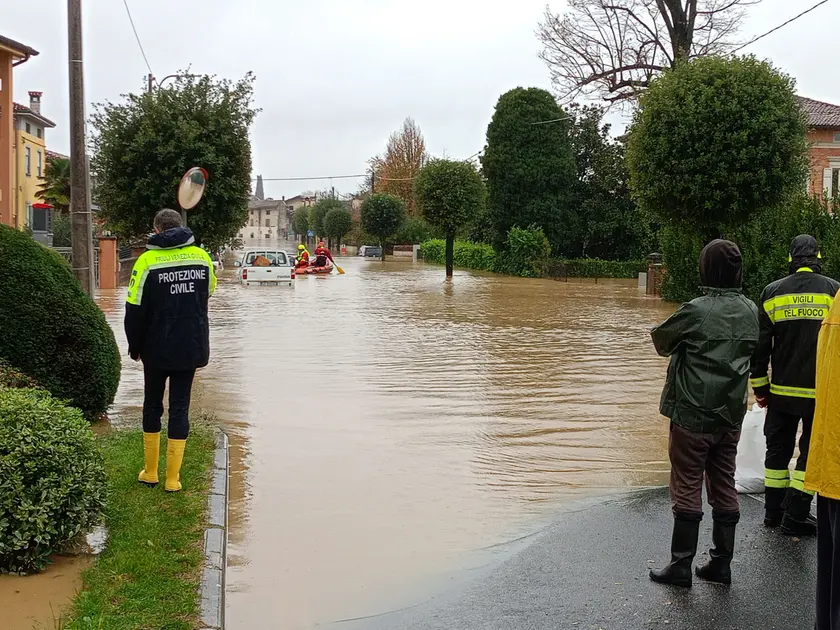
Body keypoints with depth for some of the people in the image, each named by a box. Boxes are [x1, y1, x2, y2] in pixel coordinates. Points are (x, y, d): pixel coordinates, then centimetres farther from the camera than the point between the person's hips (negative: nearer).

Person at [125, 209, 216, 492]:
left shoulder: (147, 261, -11)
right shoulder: (202, 257, -1)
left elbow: (135, 310, -8)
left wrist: (135, 346, 4)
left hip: (157, 349, -2)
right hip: (192, 348, 2)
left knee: (152, 405, 15)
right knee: (180, 407, 7)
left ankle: (150, 472, 21)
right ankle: (173, 478, 6)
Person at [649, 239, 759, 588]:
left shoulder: (696, 311, -17)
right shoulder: (751, 311, 1)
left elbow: (661, 340, -3)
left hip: (692, 415, -5)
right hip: (731, 416, 6)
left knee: (687, 488, 2)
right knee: (724, 488, 12)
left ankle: (681, 564, 8)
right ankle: (721, 563, 19)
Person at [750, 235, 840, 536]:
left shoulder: (772, 292, 0)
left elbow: (759, 346, 3)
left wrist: (760, 387, 11)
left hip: (782, 391, 3)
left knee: (778, 449, 15)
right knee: (812, 452, 7)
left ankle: (773, 511, 22)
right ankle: (795, 517, 6)